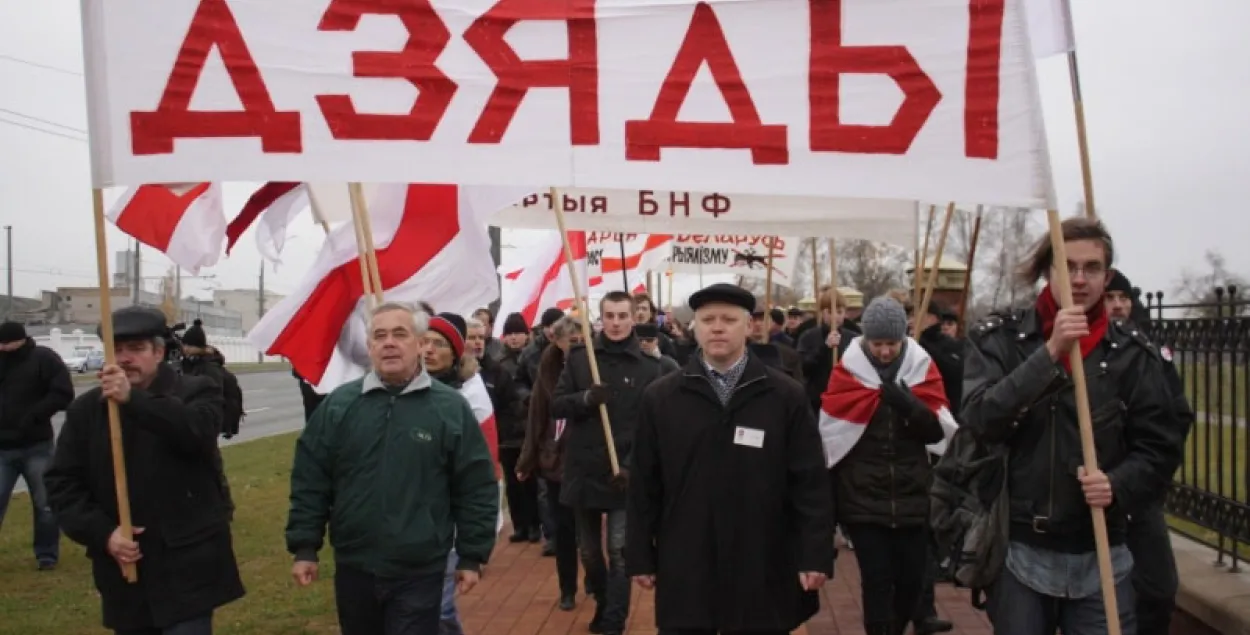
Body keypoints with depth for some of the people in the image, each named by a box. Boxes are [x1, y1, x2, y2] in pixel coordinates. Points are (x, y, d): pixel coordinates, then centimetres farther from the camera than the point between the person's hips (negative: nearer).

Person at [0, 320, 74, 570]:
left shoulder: (44, 358, -6)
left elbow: (63, 394, -11)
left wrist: (33, 415, -18)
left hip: (36, 447, -3)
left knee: (45, 504, 6)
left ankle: (47, 554, 19)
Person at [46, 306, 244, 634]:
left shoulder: (196, 392, -2)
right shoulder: (86, 409, 9)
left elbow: (199, 431, -24)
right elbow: (62, 483, 5)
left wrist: (134, 399, -32)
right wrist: (102, 533, -9)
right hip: (122, 569, 5)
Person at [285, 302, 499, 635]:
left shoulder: (452, 407, -6)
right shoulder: (338, 404, 0)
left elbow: (477, 488, -3)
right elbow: (309, 482, 4)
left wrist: (472, 556, -3)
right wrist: (304, 548, 1)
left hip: (419, 574, -3)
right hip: (353, 568, 3)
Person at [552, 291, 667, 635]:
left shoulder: (650, 367, -4)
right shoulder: (579, 357, 1)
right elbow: (556, 405, -1)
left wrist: (632, 465, -18)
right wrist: (586, 398, -21)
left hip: (625, 475, -3)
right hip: (583, 472, 3)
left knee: (620, 553, -5)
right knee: (589, 551, 17)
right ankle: (603, 603, 40)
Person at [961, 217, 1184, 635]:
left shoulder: (1131, 353, 2)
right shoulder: (999, 339, -2)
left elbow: (1159, 447, 3)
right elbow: (981, 420, -17)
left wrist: (1118, 485, -17)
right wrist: (1050, 353, -24)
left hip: (1101, 560, 1)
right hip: (1017, 553, -1)